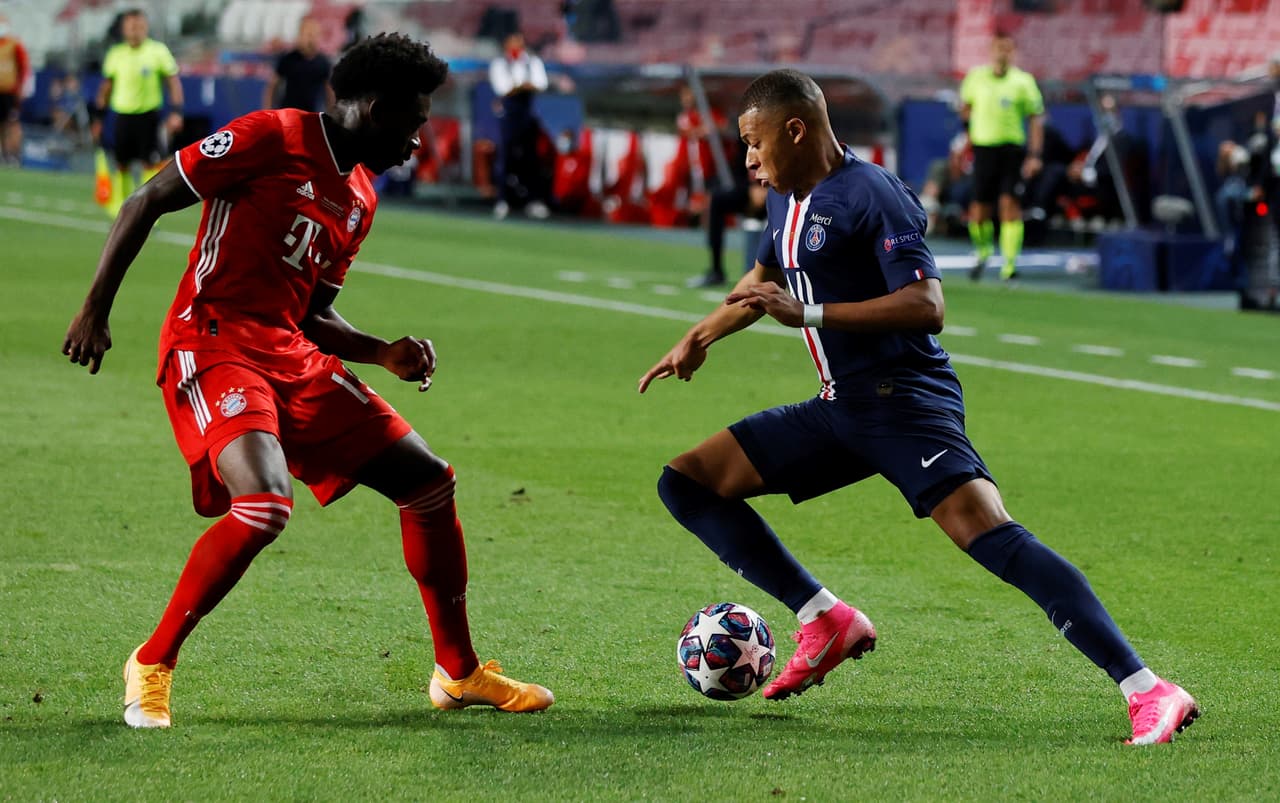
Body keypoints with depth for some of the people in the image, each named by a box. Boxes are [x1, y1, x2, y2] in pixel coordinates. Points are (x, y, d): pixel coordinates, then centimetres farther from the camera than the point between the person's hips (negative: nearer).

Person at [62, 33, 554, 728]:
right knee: (265, 503, -30)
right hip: (212, 344, -9)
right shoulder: (272, 139, -9)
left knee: (428, 481, 6)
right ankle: (152, 664, -12)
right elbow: (147, 202, -7)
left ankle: (460, 673, 20)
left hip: (292, 356, 9)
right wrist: (96, 308, -12)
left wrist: (384, 353, 5)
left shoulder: (359, 198, 16)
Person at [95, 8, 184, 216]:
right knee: (122, 166, 6)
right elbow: (106, 86, 13)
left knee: (151, 164, -7)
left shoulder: (158, 51, -3)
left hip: (148, 114, -2)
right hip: (123, 115, 2)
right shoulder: (115, 54, 4)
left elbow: (173, 82, 0)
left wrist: (176, 112, -9)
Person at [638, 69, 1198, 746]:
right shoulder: (788, 201, 15)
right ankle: (826, 620, 5)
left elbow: (927, 307, -24)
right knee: (685, 481, 6)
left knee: (990, 535, -28)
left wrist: (807, 314, -26)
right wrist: (698, 340, 41)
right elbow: (761, 282, 36)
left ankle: (1149, 693, -33)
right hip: (836, 410, 10)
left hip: (904, 402, -10)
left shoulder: (870, 195, -14)